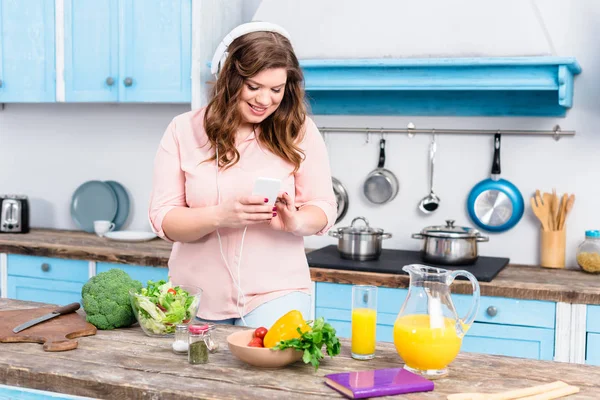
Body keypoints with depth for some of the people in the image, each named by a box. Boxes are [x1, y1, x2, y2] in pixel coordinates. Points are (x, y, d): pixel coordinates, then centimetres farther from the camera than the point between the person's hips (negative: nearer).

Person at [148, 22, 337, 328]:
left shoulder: (300, 132, -3)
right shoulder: (183, 131, -3)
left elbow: (324, 207, 0)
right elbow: (163, 219, -6)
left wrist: (295, 222, -24)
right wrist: (220, 216, -25)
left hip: (276, 293, -1)